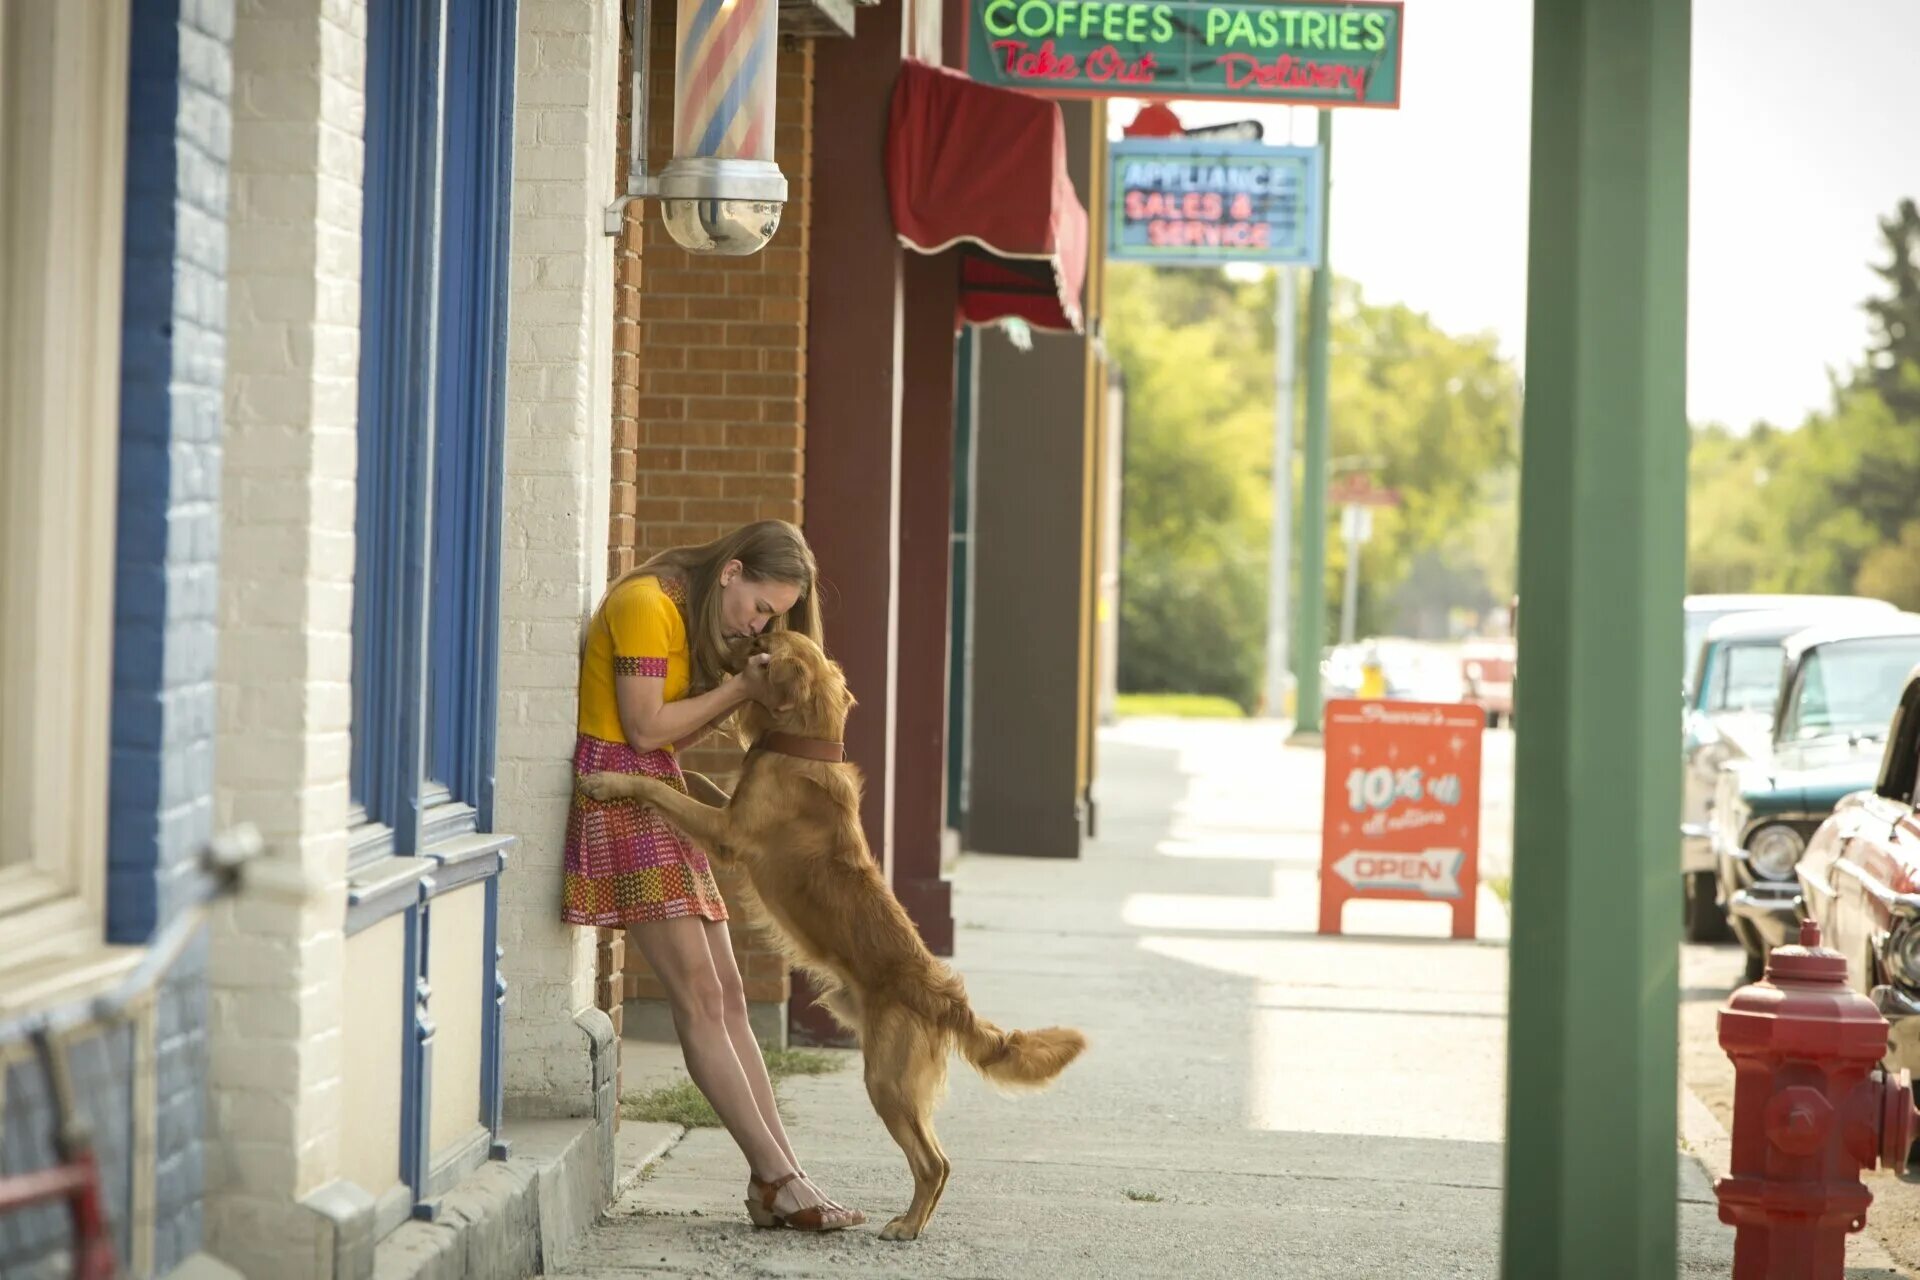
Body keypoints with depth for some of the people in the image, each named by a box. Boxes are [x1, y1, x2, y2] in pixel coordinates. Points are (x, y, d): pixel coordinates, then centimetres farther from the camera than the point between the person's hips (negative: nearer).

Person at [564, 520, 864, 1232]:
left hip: (661, 798, 10)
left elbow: (678, 734, 12)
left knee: (728, 997, 2)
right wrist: (739, 688, -8)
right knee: (699, 997, -14)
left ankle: (778, 1182, -1)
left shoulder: (696, 618, 18)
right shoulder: (647, 604, -12)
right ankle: (778, 1179, -17)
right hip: (619, 792, -10)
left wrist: (741, 693, -1)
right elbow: (645, 727, -15)